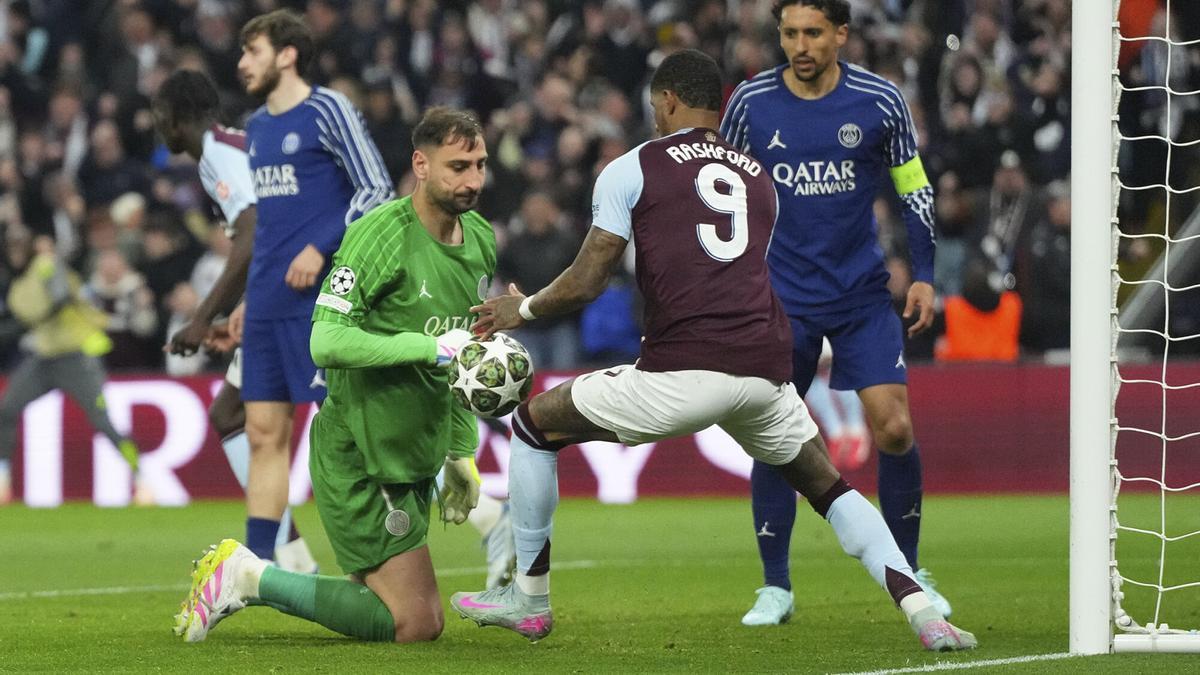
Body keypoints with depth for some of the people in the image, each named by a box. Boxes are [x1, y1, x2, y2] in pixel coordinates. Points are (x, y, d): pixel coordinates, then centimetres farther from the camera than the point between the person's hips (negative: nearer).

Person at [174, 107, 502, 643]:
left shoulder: (481, 239, 9)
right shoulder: (380, 233, -17)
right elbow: (326, 342, -25)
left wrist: (461, 455, 21)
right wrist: (430, 346, -29)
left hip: (411, 463, 9)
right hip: (360, 457, -9)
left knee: (409, 615, 11)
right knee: (417, 623, -13)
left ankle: (245, 578, 20)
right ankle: (254, 578, -2)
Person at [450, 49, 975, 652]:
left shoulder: (631, 170, 8)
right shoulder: (759, 177, 24)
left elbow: (586, 284, 5)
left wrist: (522, 309, 25)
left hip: (682, 373, -5)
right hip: (767, 371, 5)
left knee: (535, 422, 16)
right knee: (828, 488, 24)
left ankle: (528, 597, 20)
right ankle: (921, 610, 6)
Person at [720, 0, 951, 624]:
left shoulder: (880, 102, -4)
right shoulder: (750, 103, -4)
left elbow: (914, 189, 7)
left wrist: (923, 276, 1)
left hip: (863, 292, 0)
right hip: (780, 296, 0)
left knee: (894, 428, -8)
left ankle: (908, 575, 9)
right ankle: (775, 588, 9)